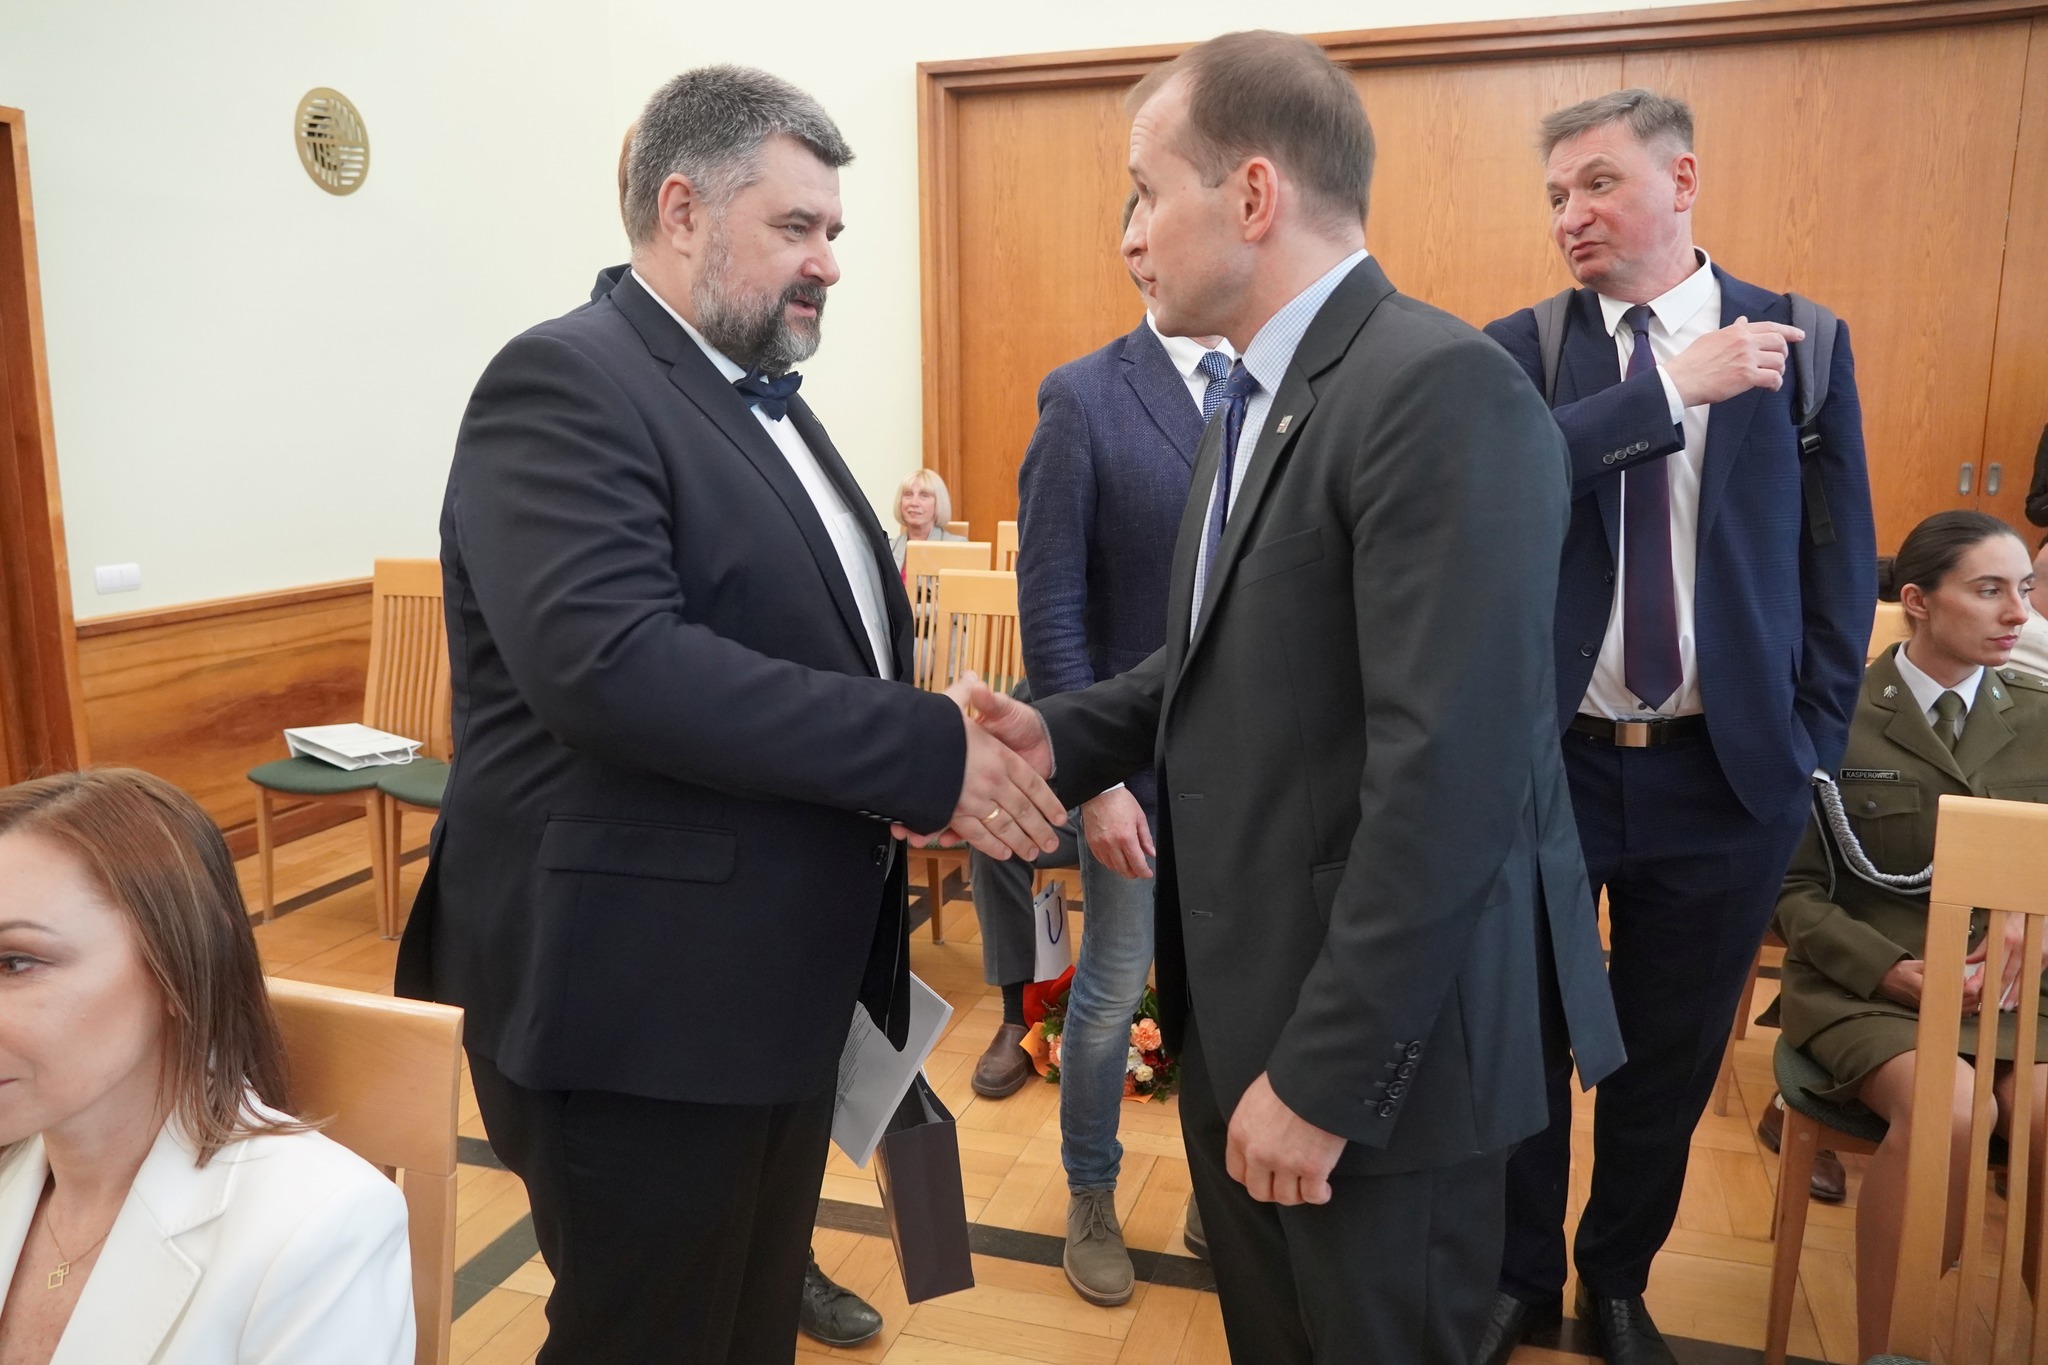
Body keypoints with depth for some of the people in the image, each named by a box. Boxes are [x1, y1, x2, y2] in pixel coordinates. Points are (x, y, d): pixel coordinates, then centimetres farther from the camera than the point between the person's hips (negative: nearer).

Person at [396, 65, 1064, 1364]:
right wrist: (929, 753, -25)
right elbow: (611, 664, -29)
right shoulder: (566, 382, -14)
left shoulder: (766, 399, 13)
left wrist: (961, 738, -5)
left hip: (782, 982, 9)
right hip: (641, 1002, -8)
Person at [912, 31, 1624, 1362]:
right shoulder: (1253, 401, 11)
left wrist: (1325, 1073, -21)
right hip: (1234, 1006, 9)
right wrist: (1062, 733, -2)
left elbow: (1446, 771, -26)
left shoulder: (1443, 390, -21)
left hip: (1372, 1045, -8)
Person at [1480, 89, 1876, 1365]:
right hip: (1545, 756, 0)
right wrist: (1670, 384, -21)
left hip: (1726, 771, 1)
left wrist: (1813, 739, 0)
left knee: (1671, 1051, 15)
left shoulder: (1802, 342, 1)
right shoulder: (1520, 347, -1)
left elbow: (1841, 557, 4)